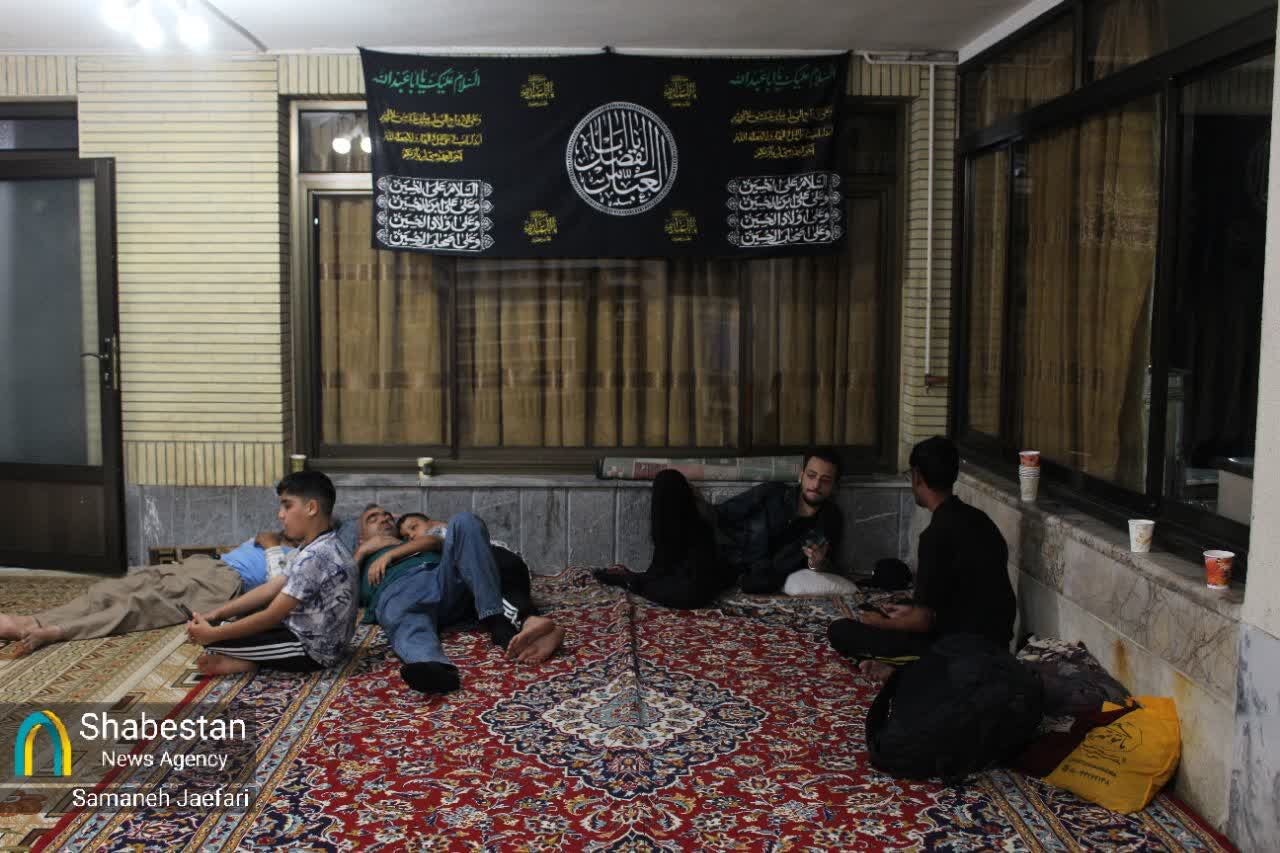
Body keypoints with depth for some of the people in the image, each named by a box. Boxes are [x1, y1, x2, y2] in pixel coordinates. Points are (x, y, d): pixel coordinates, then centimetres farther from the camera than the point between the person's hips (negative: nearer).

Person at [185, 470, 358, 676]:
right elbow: (270, 589, 10)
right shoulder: (314, 548, 8)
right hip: (313, 638, 10)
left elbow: (272, 616, -23)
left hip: (313, 650, -10)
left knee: (215, 640, -14)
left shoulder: (314, 557, -25)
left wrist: (213, 634, -15)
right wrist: (217, 613, 2)